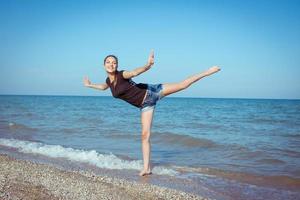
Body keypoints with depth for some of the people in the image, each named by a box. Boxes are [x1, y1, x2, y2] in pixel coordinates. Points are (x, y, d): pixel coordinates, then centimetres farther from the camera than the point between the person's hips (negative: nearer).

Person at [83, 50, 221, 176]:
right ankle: (146, 168, 5)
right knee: (145, 135, 3)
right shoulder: (108, 80, 5)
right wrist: (89, 85, 32)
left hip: (150, 92, -6)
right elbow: (103, 87, 32)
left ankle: (207, 72, 12)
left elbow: (135, 72, -39)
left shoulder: (122, 74, -16)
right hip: (144, 105, 6)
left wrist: (147, 65, -57)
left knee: (183, 84, -5)